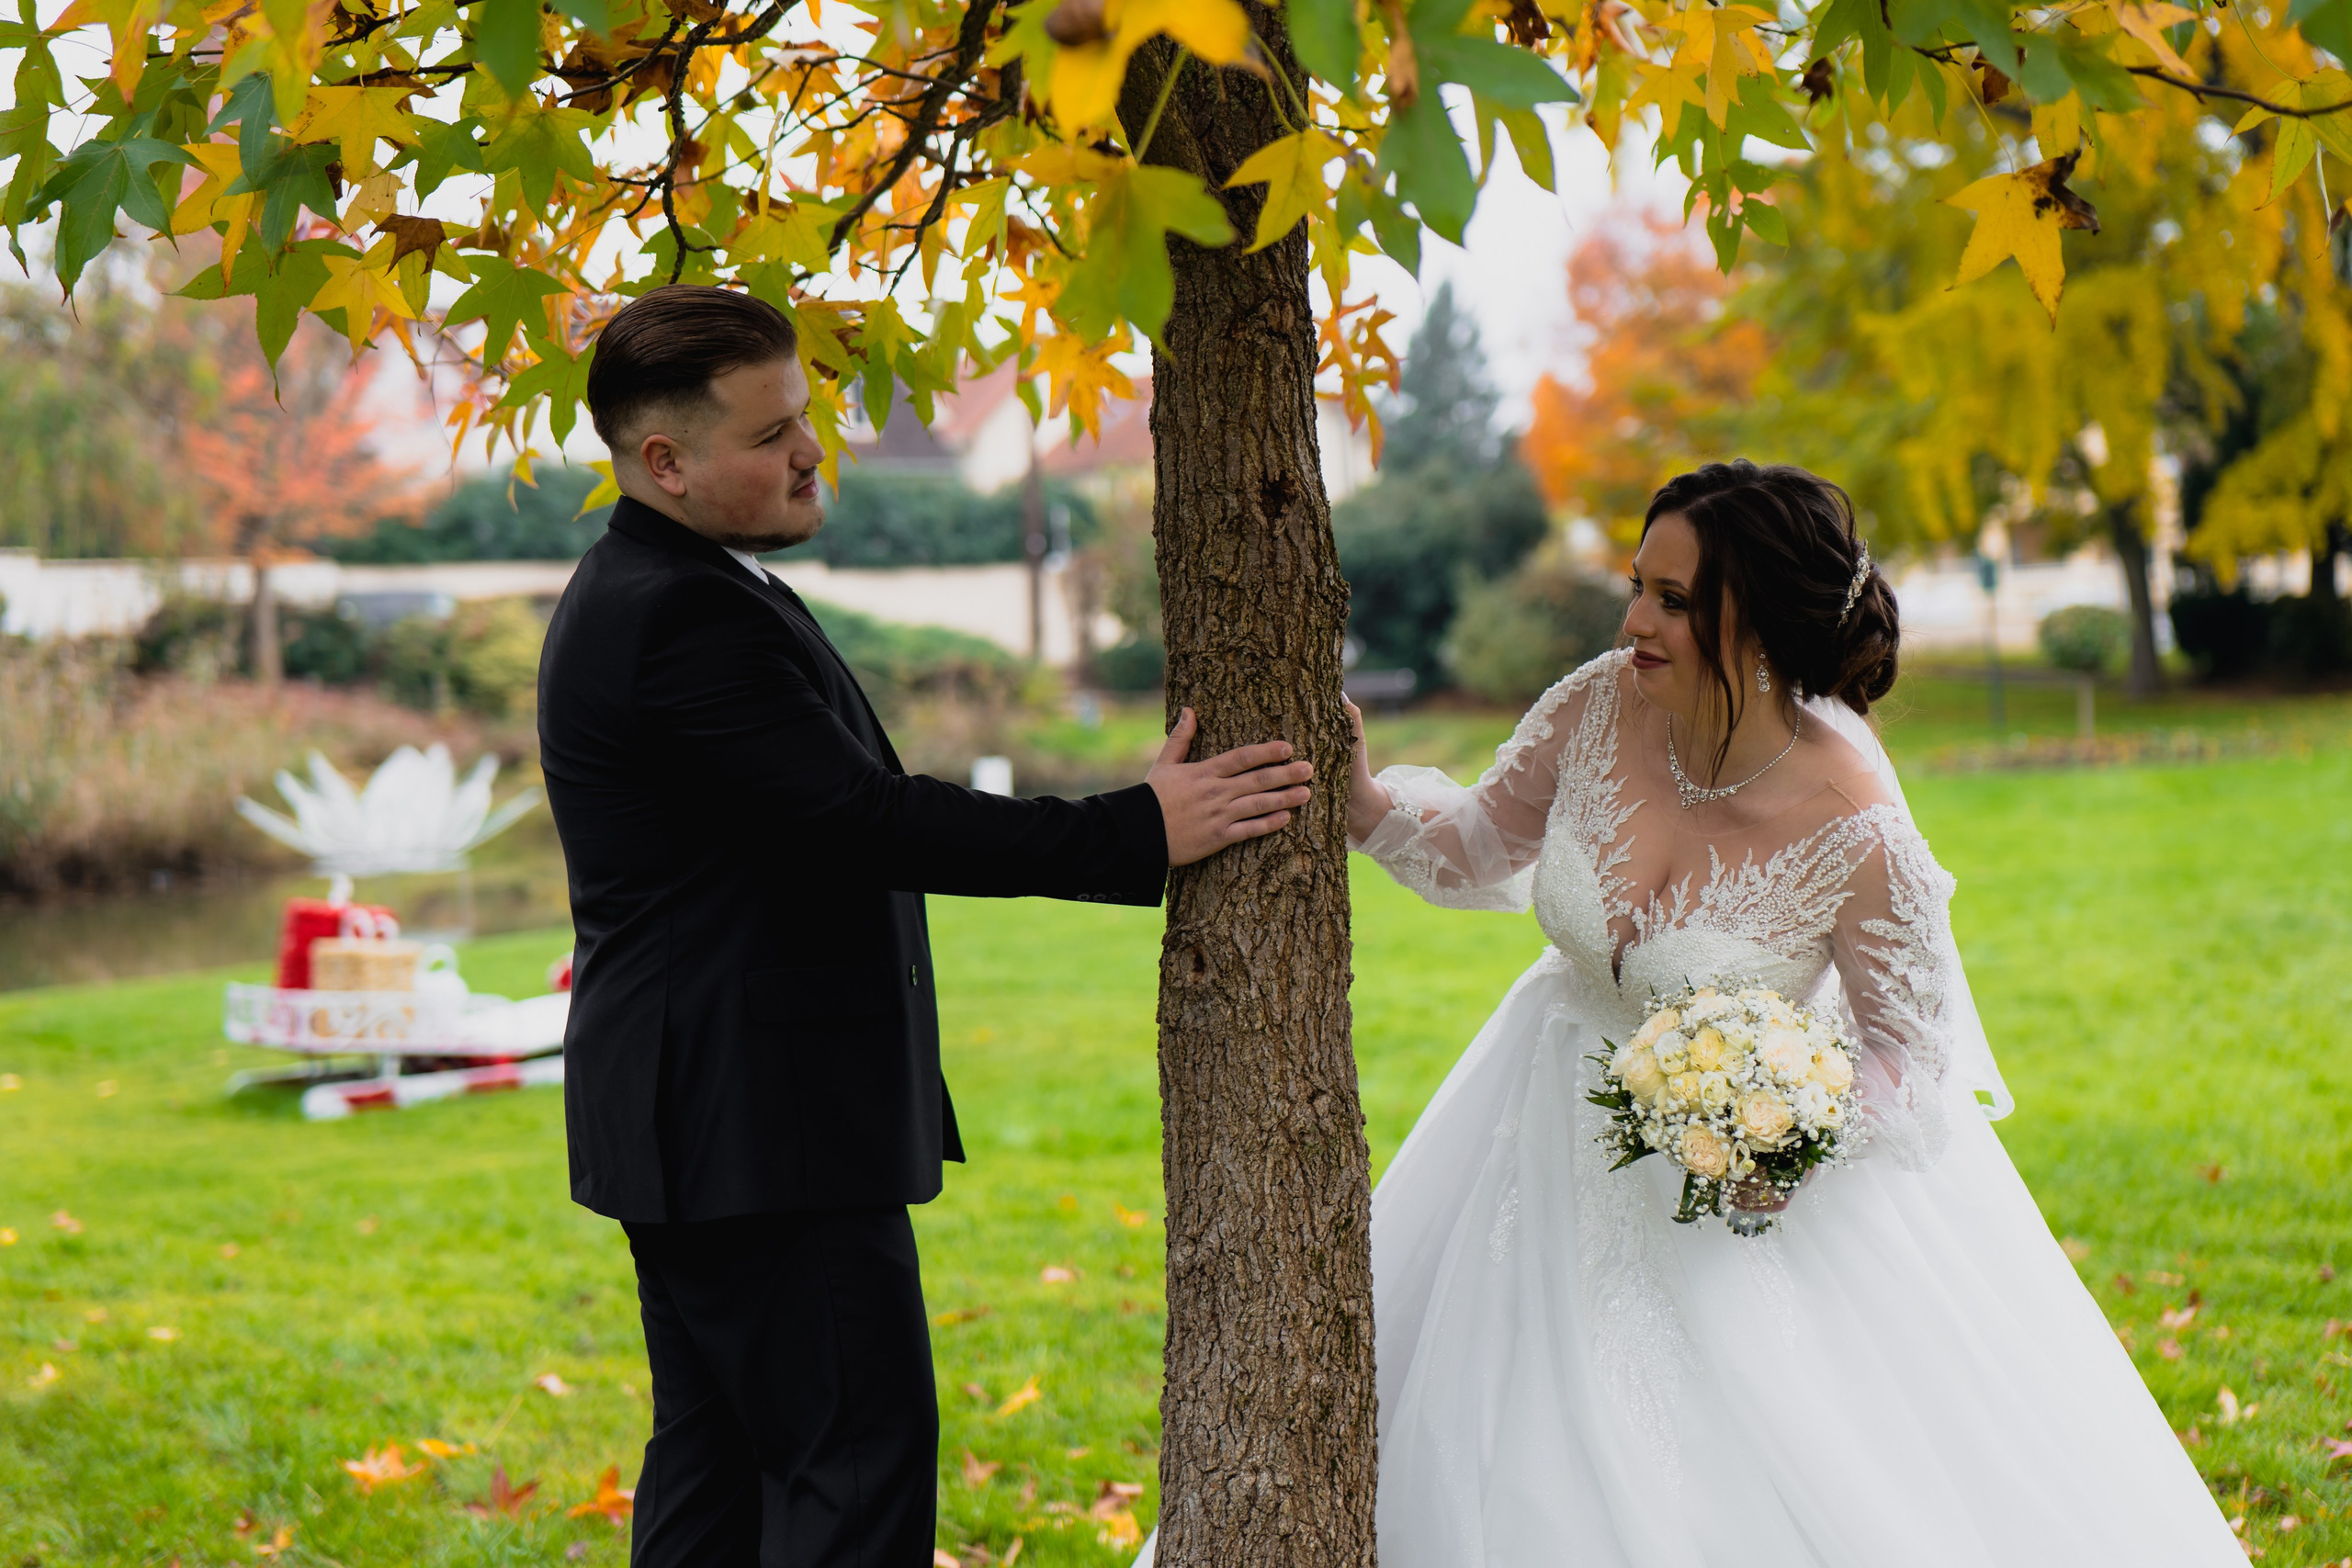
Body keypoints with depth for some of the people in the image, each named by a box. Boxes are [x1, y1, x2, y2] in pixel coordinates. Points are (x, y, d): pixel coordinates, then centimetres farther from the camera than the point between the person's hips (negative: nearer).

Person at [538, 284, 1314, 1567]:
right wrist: (1137, 833, -20)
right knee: (861, 1462, -9)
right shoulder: (690, 617, -19)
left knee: (716, 1460, 14)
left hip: (691, 1117, 11)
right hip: (762, 1124, -11)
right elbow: (871, 821, -23)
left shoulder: (646, 594, 16)